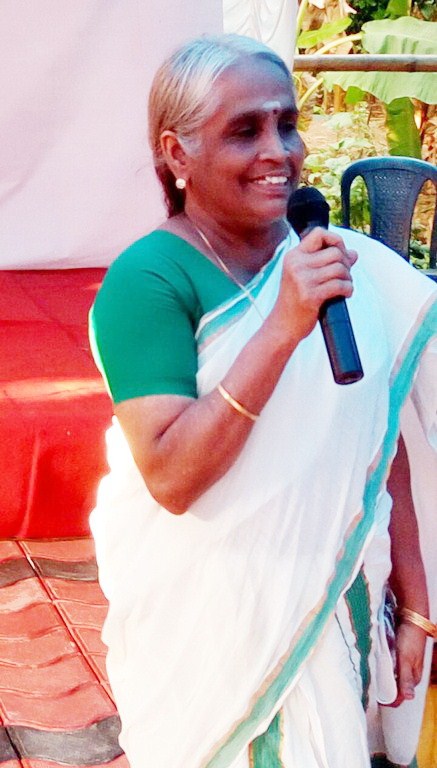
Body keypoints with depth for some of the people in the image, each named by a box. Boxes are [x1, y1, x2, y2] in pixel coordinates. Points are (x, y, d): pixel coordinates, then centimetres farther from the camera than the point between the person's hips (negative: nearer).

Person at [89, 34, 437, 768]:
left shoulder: (347, 266, -2)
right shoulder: (148, 280, -16)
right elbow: (171, 476, -24)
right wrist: (282, 328, -30)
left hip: (337, 611, 4)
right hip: (207, 623, -4)